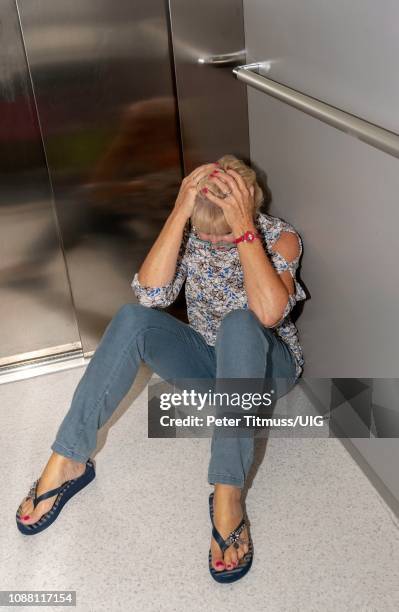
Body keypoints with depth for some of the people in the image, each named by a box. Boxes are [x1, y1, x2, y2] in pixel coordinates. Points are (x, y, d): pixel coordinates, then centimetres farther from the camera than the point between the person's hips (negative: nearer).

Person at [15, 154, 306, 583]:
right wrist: (178, 213, -34)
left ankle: (226, 498, -41)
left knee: (239, 324, -40)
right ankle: (66, 461, -22)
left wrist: (244, 229, -40)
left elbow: (269, 313, -37)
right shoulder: (188, 231, -9)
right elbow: (151, 294, -28)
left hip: (265, 365, -3)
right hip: (205, 359, 3)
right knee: (132, 319, -27)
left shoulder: (280, 237, -18)